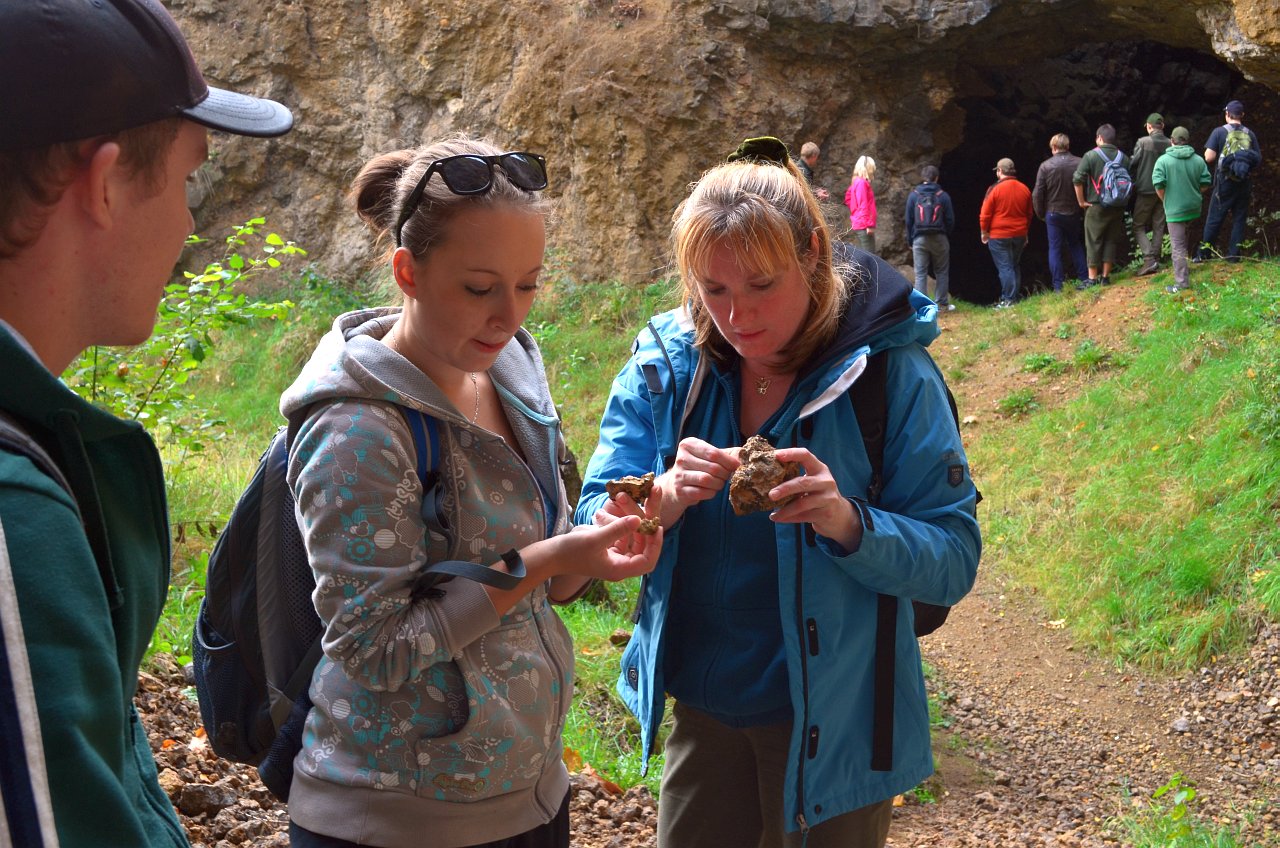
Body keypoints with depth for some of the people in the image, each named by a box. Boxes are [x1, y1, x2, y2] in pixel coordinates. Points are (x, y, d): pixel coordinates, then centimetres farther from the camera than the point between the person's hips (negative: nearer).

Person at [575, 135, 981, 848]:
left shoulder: (890, 371, -15)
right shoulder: (666, 363, -7)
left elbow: (954, 561, -15)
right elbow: (596, 524, -7)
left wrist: (847, 522, -34)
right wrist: (668, 496, -28)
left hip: (830, 723, -3)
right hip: (700, 707, 3)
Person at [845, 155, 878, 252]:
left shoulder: (856, 182, 14)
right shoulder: (862, 182, -13)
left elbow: (848, 199, 24)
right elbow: (863, 205, -18)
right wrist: (869, 224, -19)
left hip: (857, 225, 10)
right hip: (864, 226, -10)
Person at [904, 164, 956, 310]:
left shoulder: (913, 195, -1)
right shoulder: (943, 196, -3)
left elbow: (909, 220, 2)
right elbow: (950, 220, 1)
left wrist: (910, 240, 10)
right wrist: (947, 236, 17)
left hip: (919, 239, 0)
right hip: (939, 238, 0)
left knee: (920, 273, 1)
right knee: (941, 272, 10)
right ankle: (942, 304, 12)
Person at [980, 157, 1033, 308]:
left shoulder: (995, 189, -13)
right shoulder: (1024, 189, 4)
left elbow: (985, 215, -11)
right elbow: (1030, 214, 13)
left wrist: (984, 232, 3)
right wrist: (1025, 233, 24)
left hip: (999, 236, -5)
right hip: (1020, 235, 5)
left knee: (1004, 267, -3)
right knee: (1015, 266, 16)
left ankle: (1007, 300, -5)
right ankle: (1013, 296, 19)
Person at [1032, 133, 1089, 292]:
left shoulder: (1045, 166, -12)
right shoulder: (1079, 164, -8)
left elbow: (1037, 194, -9)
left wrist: (1041, 214, 5)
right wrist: (1083, 207, 11)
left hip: (1053, 213, -2)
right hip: (1073, 213, 2)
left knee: (1055, 249, 5)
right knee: (1076, 245, 20)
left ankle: (1058, 286, 2)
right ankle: (1084, 278, 18)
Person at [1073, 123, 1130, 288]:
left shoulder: (1091, 156, -8)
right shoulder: (1123, 157, 5)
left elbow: (1077, 179, -15)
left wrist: (1081, 201, -6)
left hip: (1096, 206, -4)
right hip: (1117, 207, 4)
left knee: (1093, 242, 1)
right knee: (1111, 241, 11)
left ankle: (1092, 279, 2)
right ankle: (1105, 276, 13)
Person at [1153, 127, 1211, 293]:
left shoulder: (1163, 160, -11)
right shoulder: (1198, 160, 0)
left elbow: (1159, 186, -14)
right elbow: (1205, 185, 0)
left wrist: (1166, 201, 3)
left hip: (1175, 209, -5)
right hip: (1194, 208, 5)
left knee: (1178, 246, -1)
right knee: (1183, 236, 26)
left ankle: (1182, 283, 0)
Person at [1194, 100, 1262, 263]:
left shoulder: (1219, 132, -5)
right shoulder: (1250, 134, 4)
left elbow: (1209, 157, -11)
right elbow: (1258, 160, 6)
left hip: (1225, 182, -2)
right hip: (1244, 183, 2)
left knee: (1214, 219, 4)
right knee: (1239, 219, 9)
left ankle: (1203, 253, 6)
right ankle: (1233, 254, 7)